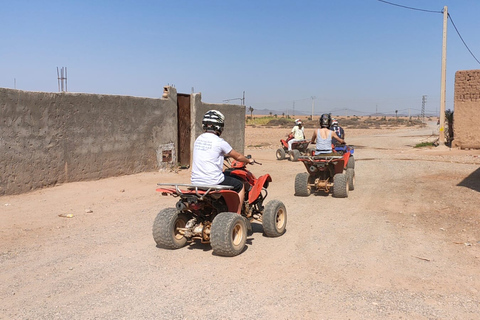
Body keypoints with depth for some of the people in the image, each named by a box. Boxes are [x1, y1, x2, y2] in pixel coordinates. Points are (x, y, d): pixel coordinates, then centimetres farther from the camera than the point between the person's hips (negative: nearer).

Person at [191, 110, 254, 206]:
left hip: (195, 181, 7)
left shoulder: (198, 140, 9)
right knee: (240, 186, 12)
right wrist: (249, 160, 23)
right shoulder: (219, 142, -10)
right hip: (213, 181, -7)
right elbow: (237, 156, 3)